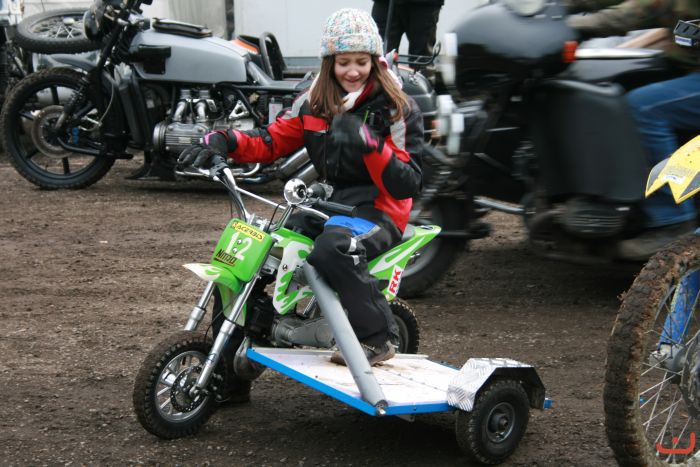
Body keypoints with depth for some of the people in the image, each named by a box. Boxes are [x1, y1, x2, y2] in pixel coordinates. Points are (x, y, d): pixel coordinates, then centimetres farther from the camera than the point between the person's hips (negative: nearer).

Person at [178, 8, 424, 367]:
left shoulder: (397, 108, -7)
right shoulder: (314, 103, 9)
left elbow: (407, 185, -13)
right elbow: (272, 141, 8)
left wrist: (370, 145, -29)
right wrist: (222, 142, -10)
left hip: (378, 207, -6)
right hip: (327, 202, 6)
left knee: (333, 248, -37)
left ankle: (376, 338, -21)